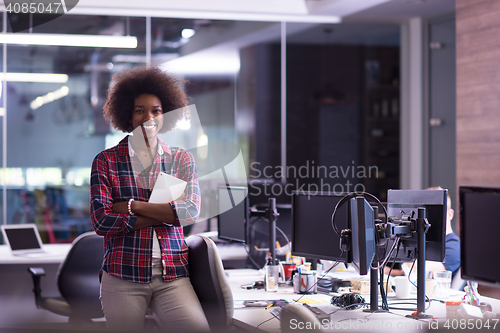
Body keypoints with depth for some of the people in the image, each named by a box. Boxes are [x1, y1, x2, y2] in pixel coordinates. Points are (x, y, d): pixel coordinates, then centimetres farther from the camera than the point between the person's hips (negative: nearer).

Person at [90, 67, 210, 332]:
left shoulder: (181, 159, 13)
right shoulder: (106, 160, 7)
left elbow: (191, 211, -3)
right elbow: (101, 221, -6)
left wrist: (132, 206, -8)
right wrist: (165, 214, -8)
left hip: (172, 274, 1)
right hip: (122, 275, -1)